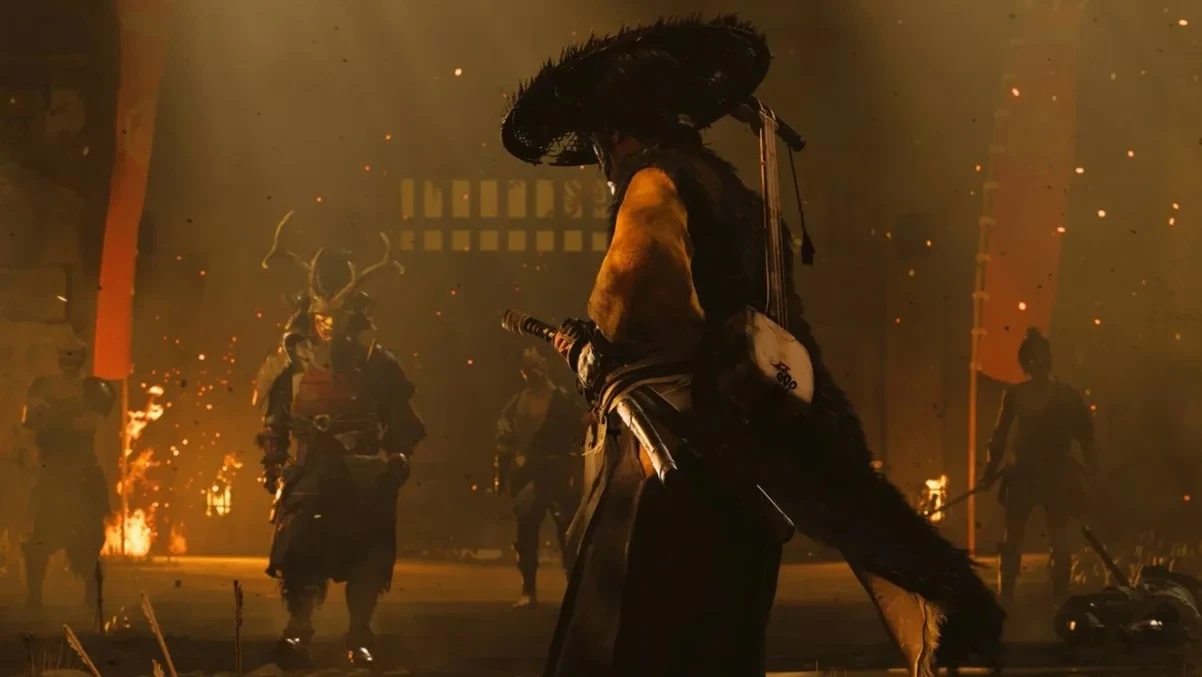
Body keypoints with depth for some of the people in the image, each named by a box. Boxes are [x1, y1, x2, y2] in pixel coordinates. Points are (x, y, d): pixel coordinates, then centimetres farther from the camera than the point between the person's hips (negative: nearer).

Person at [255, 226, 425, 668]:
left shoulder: (373, 361, 4)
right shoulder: (292, 359, 4)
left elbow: (401, 417, 9)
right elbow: (273, 418, 11)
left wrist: (397, 458, 0)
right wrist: (273, 464, 5)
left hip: (363, 474, 0)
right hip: (310, 469, 0)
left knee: (367, 555, -2)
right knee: (299, 550, -13)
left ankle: (359, 638, 9)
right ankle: (298, 632, 0)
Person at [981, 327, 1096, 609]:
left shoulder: (1067, 395, -3)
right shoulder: (1016, 394, 2)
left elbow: (1084, 434, -2)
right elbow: (1001, 434, 7)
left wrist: (1089, 464, -13)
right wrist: (992, 470, 5)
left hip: (1057, 473, -2)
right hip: (1024, 472, 2)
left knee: (1059, 539, 0)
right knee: (1013, 538, 3)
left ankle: (1060, 599, 6)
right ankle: (1006, 598, 9)